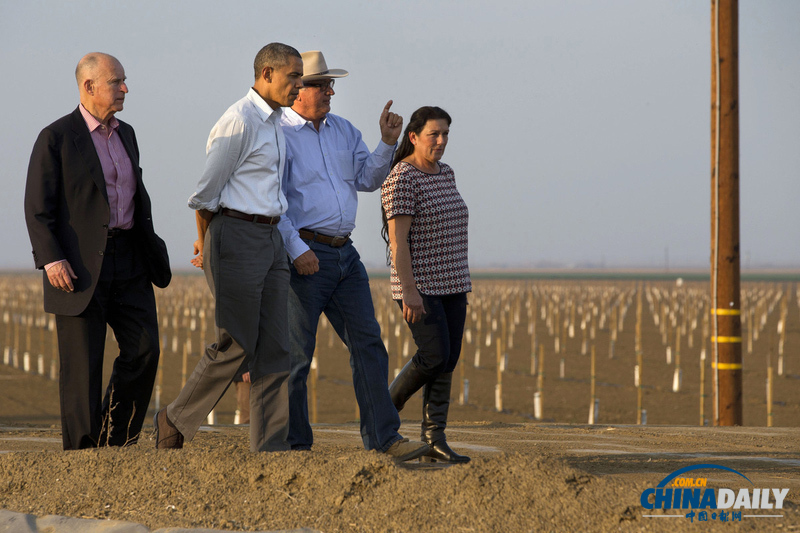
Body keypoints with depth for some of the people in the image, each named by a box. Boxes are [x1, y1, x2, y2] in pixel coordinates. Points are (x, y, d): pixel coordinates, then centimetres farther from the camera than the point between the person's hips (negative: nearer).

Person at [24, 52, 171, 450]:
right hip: (78, 264, -6)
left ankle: (115, 441, 10)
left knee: (143, 350, -4)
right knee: (82, 364, -3)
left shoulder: (125, 135, 14)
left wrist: (151, 250, 16)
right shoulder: (56, 138, -6)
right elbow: (37, 206, -10)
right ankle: (82, 452, 4)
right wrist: (51, 259, -21)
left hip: (126, 259, 6)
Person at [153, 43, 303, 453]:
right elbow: (205, 190, -9)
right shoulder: (240, 121, -13)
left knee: (275, 347, 1)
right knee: (235, 344, -10)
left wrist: (208, 241, 21)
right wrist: (208, 244, 4)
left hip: (269, 239, 9)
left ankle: (269, 446, 0)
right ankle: (175, 422, 6)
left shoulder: (273, 123, 17)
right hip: (236, 238, -9)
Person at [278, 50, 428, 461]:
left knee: (368, 344, 0)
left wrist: (387, 143, -3)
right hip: (303, 255, -7)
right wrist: (296, 250, -19)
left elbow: (367, 179, 13)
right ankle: (294, 445, 7)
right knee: (296, 353, -2)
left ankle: (383, 437, -1)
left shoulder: (343, 131, 15)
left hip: (344, 254, 7)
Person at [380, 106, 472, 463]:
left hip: (449, 284, 8)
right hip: (418, 285, -8)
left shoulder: (444, 173, 11)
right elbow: (398, 240, -19)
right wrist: (409, 291, -24)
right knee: (435, 357, -15)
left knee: (448, 361, 2)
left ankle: (434, 440, 3)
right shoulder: (401, 179, -15)